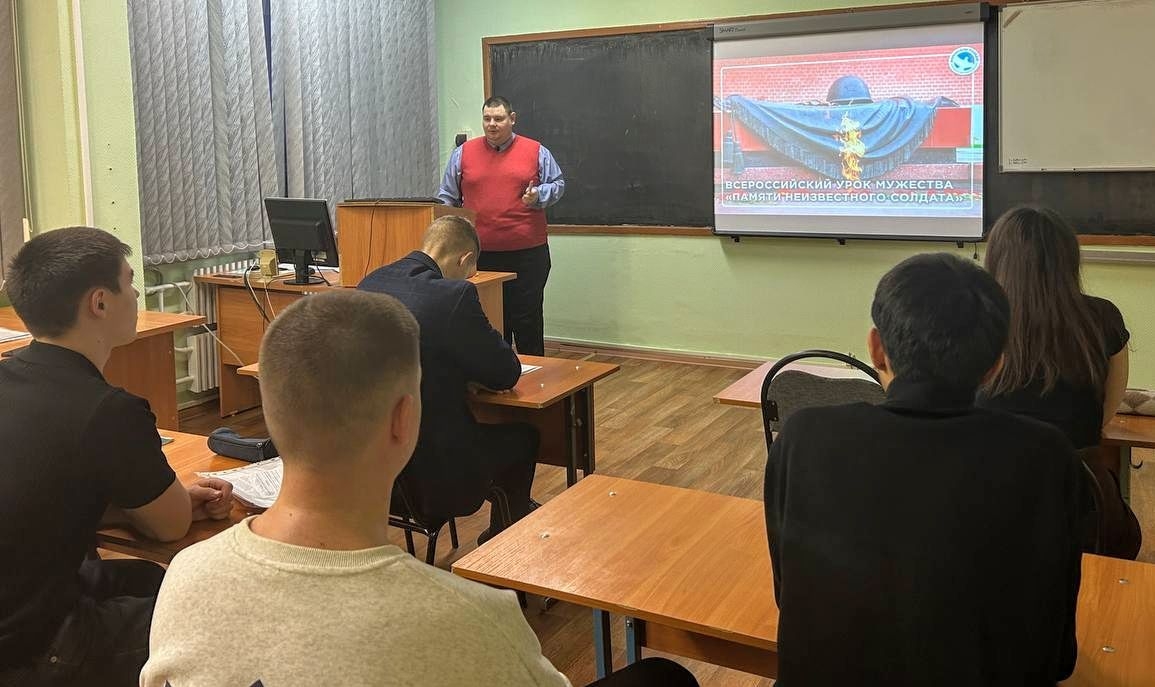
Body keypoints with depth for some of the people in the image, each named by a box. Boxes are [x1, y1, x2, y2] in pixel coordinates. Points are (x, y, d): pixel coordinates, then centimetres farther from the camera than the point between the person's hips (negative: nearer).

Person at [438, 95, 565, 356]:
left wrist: (538, 196, -9)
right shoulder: (463, 153, 9)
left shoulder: (536, 152, 5)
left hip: (527, 253, -1)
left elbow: (557, 185, 10)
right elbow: (447, 197, 14)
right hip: (480, 254, 1)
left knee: (527, 319, 3)